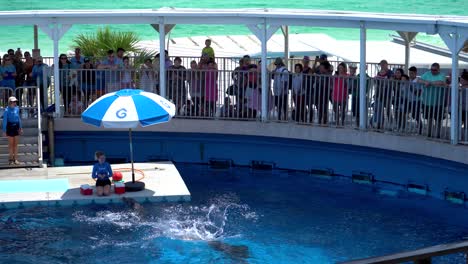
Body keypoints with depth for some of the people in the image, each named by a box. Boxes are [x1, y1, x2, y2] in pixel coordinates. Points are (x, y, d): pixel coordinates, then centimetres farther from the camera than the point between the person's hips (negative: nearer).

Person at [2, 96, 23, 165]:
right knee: (11, 144, 3)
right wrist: (4, 131, -11)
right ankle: (10, 159, 13)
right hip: (10, 127, -5)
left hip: (16, 126, 5)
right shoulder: (7, 110, -13)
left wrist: (20, 128, 13)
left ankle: (15, 159, 15)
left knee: (16, 144, 8)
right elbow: (5, 121, -10)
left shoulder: (17, 109, 3)